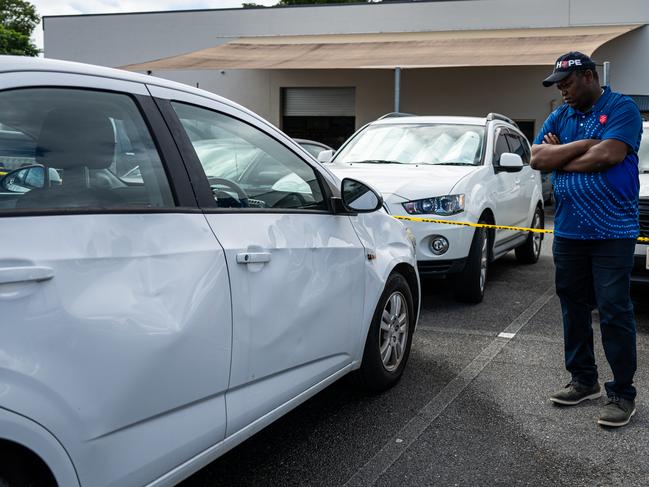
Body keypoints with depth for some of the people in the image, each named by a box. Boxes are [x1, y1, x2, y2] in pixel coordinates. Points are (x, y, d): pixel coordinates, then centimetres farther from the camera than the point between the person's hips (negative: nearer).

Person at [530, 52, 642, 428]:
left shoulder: (622, 109, -5)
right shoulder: (560, 117, 12)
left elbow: (607, 155, -21)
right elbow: (537, 159, -2)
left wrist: (558, 157, -8)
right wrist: (583, 145, -12)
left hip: (612, 232, -6)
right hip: (568, 231, 6)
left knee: (614, 312, -4)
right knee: (574, 308, 13)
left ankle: (623, 394, 4)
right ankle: (584, 380, 25)